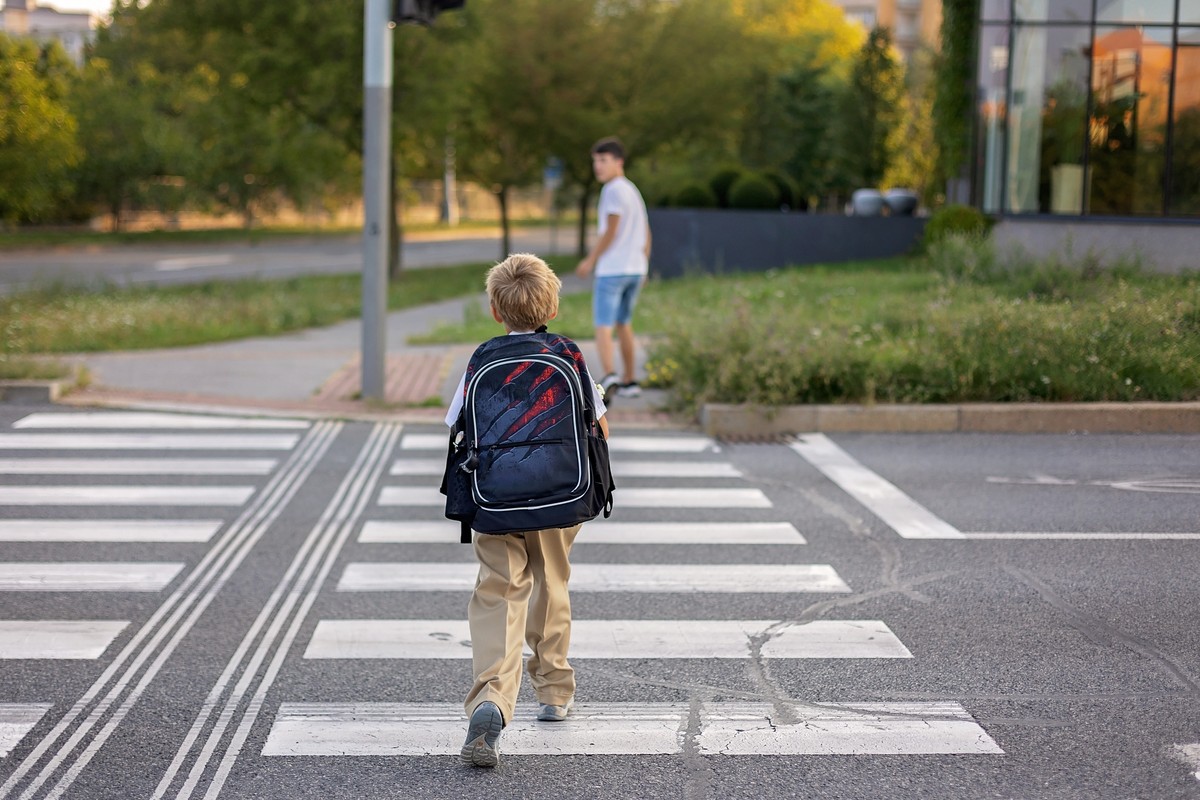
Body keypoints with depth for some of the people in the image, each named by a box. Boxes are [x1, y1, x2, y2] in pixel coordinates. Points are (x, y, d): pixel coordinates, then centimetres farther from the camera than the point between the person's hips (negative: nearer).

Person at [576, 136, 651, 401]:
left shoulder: (614, 190, -11)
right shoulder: (634, 190, 16)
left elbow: (610, 232, -15)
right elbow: (646, 234, 19)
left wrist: (590, 260, -7)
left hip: (612, 269, -9)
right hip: (636, 269, 9)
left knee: (603, 326, -10)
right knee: (623, 324, 18)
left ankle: (609, 376, -26)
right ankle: (629, 380, 22)